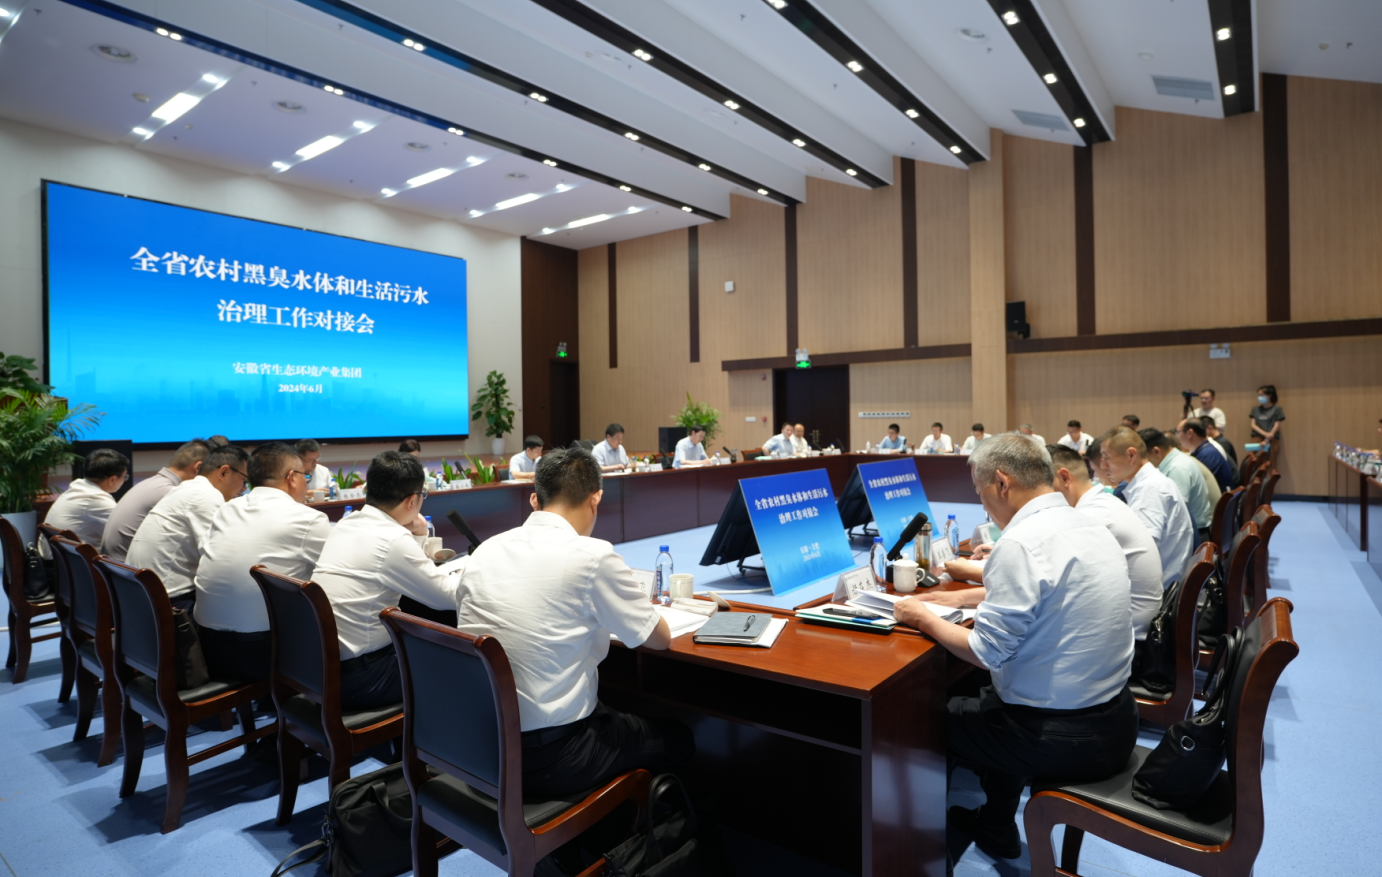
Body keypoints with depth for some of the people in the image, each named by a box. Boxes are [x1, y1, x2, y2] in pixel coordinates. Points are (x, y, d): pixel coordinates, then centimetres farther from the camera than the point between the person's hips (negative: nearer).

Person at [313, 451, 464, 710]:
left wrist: (415, 537, 6)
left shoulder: (344, 524, 4)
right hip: (357, 678, -8)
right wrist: (471, 567, 5)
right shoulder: (393, 540, -22)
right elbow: (448, 597, -13)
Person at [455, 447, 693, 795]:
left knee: (618, 716, 32)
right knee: (677, 738, 19)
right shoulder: (592, 555, -18)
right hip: (547, 756, -6)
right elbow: (661, 639, -6)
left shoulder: (485, 550, -1)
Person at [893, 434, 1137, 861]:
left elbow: (986, 652, -19)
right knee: (988, 698, 29)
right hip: (1116, 722, 8)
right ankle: (995, 830, 39)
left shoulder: (1020, 543, -22)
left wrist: (924, 618, -5)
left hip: (1063, 740, -8)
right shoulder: (1091, 525, 4)